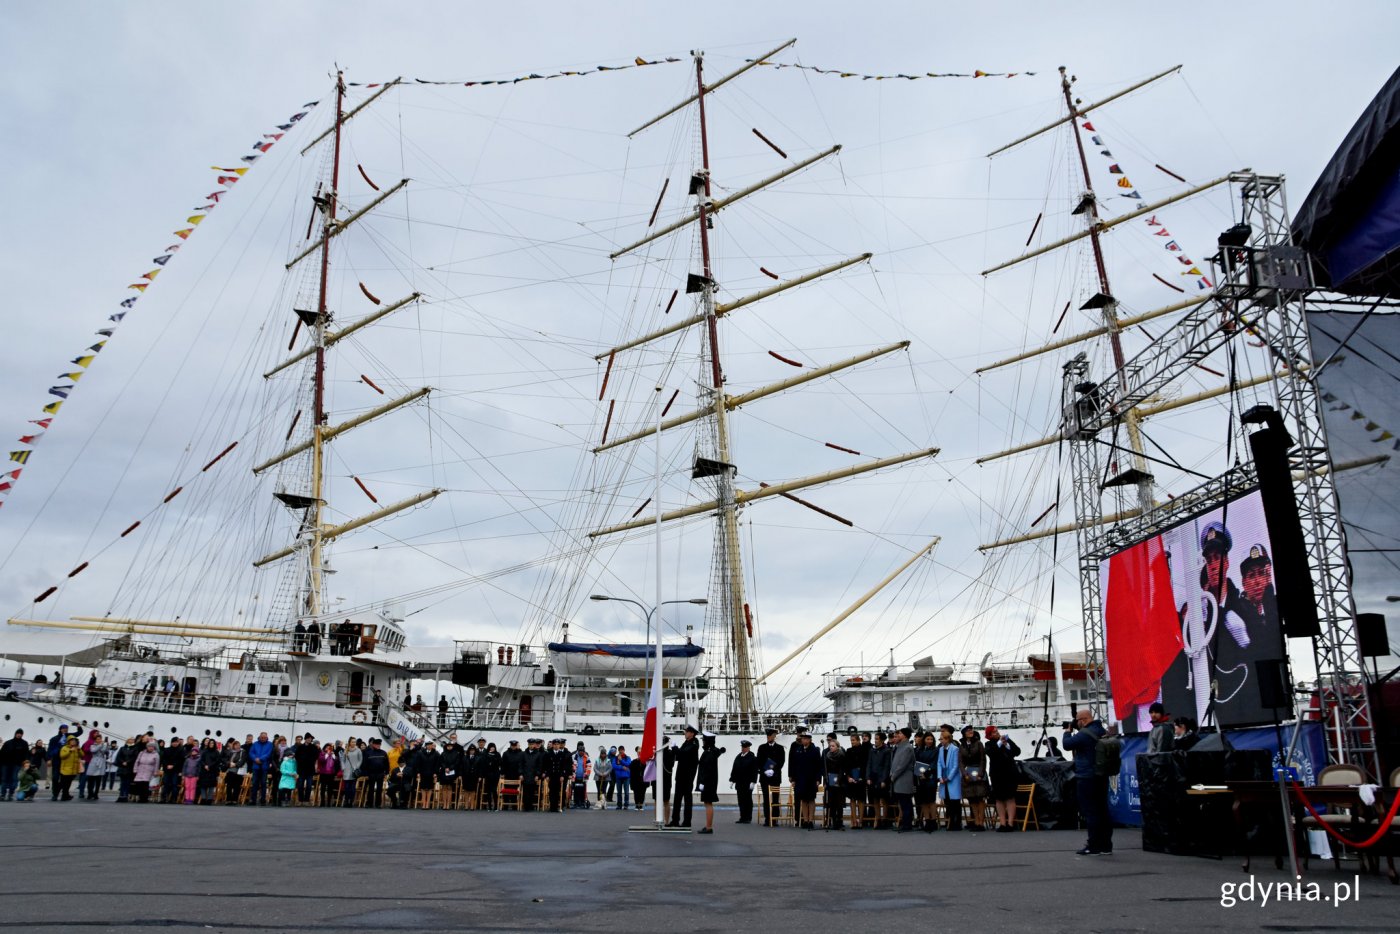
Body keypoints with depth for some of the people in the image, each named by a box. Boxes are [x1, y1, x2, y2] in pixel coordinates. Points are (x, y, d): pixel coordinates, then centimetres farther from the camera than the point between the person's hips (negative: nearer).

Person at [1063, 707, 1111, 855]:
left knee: (1090, 811, -4)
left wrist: (1068, 731, 5)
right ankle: (1105, 845, 17)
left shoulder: (1084, 733, -18)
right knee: (1102, 810, 12)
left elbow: (1066, 744, -12)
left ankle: (1094, 847, -2)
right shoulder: (1102, 731, 11)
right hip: (1102, 776, 9)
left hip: (1087, 778, -9)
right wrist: (1074, 732, 12)